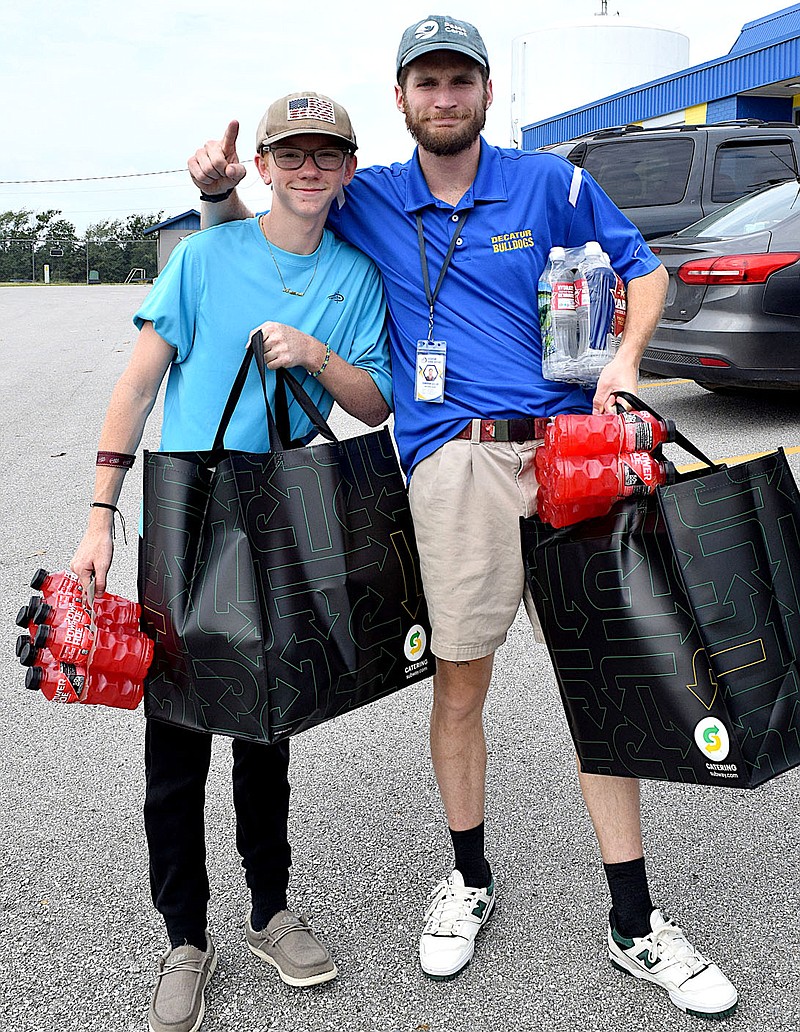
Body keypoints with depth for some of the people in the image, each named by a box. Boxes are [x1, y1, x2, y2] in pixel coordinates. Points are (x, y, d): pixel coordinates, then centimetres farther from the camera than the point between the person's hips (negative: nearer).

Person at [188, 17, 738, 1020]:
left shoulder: (552, 182, 10)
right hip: (456, 461, 0)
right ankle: (469, 879, 29)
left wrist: (624, 360, 0)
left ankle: (635, 926, 15)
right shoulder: (368, 204, 11)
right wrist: (221, 192, 2)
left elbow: (643, 268, 18)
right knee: (459, 683, 5)